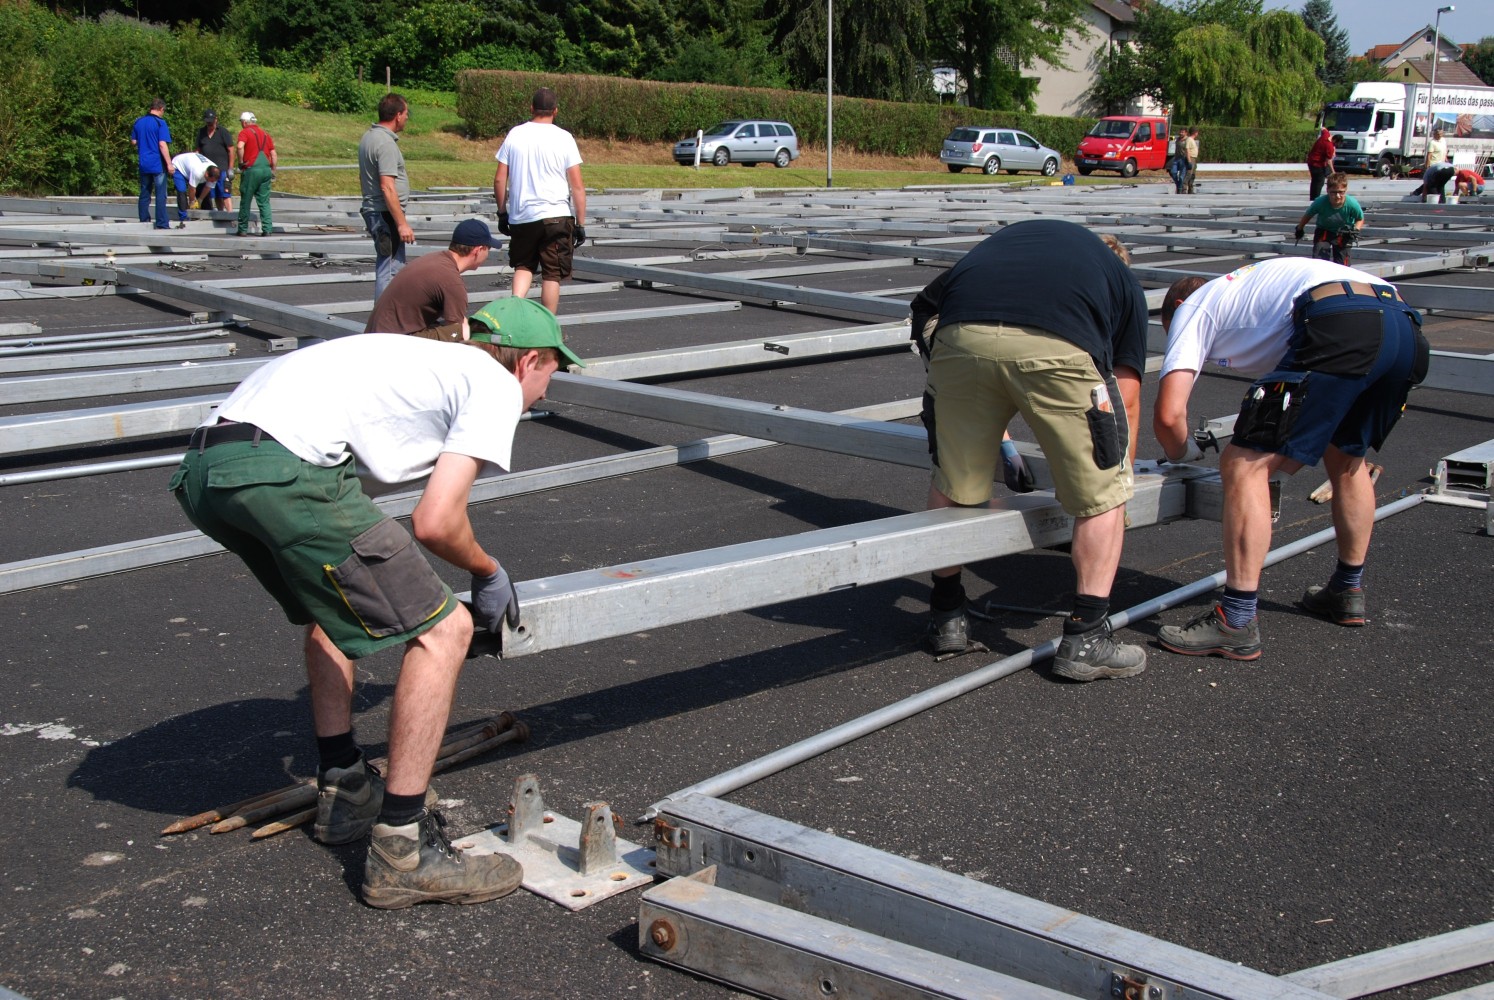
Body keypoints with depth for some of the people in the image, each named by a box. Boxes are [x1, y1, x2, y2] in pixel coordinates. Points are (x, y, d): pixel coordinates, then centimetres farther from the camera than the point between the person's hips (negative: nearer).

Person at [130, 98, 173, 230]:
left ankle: (144, 220, 15)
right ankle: (162, 224, -6)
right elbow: (162, 145, -16)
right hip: (158, 164, -6)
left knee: (145, 193, 13)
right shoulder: (160, 123, -10)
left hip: (143, 164, 6)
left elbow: (133, 142, 14)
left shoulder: (138, 122, 9)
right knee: (161, 194, -3)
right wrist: (169, 163, -14)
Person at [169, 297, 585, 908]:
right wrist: (489, 574, 18)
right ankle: (401, 850, 1)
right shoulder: (498, 384, 9)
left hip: (203, 468, 10)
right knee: (442, 630, -2)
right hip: (283, 470, -10)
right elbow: (434, 523, -3)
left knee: (333, 603, 33)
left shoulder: (430, 362, 33)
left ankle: (344, 792, 38)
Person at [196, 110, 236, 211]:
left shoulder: (223, 132, 0)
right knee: (216, 196, 8)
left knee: (225, 194, -14)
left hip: (222, 169, -5)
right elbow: (198, 150, 18)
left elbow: (231, 150, -3)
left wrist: (230, 168, -9)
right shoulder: (201, 132, 13)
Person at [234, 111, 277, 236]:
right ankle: (267, 229, -2)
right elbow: (273, 154, 14)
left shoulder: (245, 132, -1)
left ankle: (242, 229, 10)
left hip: (252, 170, -5)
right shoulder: (265, 134, 16)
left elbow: (240, 146, -20)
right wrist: (273, 171, 19)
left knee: (245, 200, 5)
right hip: (266, 169, 5)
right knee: (264, 202, 7)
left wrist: (241, 162, -8)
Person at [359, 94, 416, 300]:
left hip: (372, 211, 11)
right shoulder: (386, 143, -18)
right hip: (386, 215, -11)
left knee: (390, 267, 18)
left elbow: (363, 179, 22)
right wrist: (402, 223, -22)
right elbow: (387, 187, -23)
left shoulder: (368, 137, 13)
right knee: (389, 270, -8)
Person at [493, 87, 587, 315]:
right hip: (557, 216, -3)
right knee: (552, 275, 5)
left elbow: (499, 180, 5)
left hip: (521, 217, 3)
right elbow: (577, 186, -6)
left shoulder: (515, 134, 4)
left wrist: (502, 212, 16)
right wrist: (581, 223, 0)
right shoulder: (563, 138, -3)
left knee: (523, 266, 20)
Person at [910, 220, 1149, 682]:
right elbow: (1127, 401, 29)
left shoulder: (1011, 237, 43)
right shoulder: (1123, 281, 34)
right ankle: (1084, 639, 19)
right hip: (1058, 347, -2)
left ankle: (947, 617, 35)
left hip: (961, 334, 3)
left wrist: (1000, 449, 53)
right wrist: (1119, 479, 45)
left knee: (951, 483, 24)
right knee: (1102, 495, 17)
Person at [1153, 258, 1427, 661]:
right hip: (1407, 327, 8)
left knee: (1244, 467, -3)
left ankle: (1236, 624, -4)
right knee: (1346, 455, 30)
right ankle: (1348, 591, 42)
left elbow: (1168, 414, 5)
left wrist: (1183, 454, 26)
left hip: (1342, 330, -8)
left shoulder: (1193, 308, 20)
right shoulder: (1253, 287, 41)